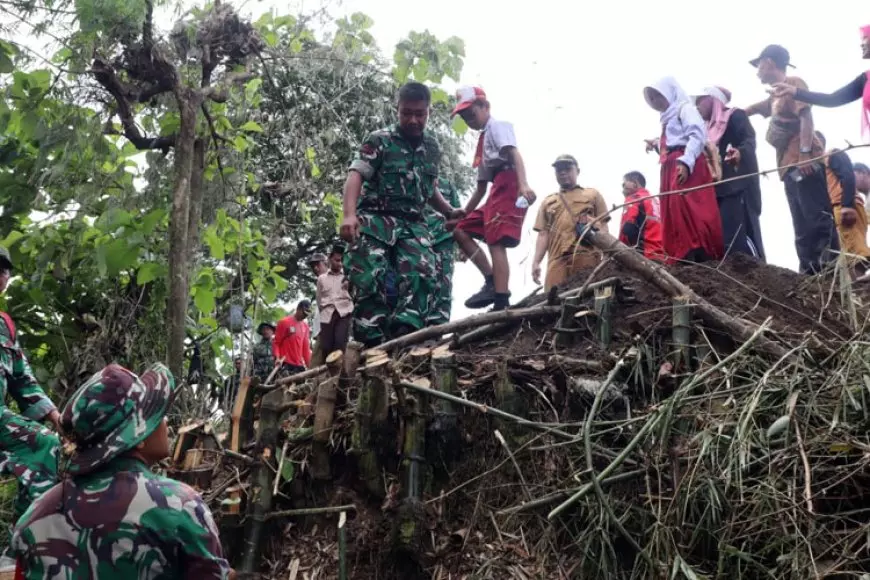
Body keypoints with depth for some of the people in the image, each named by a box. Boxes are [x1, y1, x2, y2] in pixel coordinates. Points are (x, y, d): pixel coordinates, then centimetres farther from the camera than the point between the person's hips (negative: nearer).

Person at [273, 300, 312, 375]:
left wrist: (309, 365, 12)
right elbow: (276, 343, -4)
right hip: (286, 364, -6)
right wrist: (277, 358, -19)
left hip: (299, 365, 6)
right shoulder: (284, 322, -4)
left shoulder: (305, 326, 13)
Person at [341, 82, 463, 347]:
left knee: (422, 273, -23)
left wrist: (449, 212, 15)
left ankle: (404, 333, -31)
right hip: (374, 219, -3)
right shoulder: (379, 140, 0)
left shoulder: (433, 148, 16)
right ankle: (371, 342, -14)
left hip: (412, 224, 4)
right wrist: (349, 214, -27)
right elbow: (355, 175, -11)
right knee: (370, 279, -19)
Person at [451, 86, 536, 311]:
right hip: (496, 192, 10)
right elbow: (481, 187, 31)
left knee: (495, 242, -20)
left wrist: (524, 184, -33)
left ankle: (502, 303, -28)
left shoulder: (497, 126, 4)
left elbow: (514, 153, -16)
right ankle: (491, 280, -1)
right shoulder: (483, 140, 30)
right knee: (461, 230, 9)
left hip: (508, 187, -10)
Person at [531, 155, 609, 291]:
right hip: (558, 260, 2)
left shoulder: (593, 195, 19)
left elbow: (603, 226, 11)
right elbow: (543, 234, 18)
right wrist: (536, 262, 5)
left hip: (588, 259, -1)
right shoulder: (548, 202, 24)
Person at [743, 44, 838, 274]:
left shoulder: (793, 83, 0)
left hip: (803, 163, -9)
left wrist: (804, 153, -21)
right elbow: (752, 109, 42)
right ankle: (810, 271, 2)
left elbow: (806, 117, -12)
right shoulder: (776, 96, 25)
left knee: (818, 217, -15)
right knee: (803, 227, 4)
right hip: (791, 166, 9)